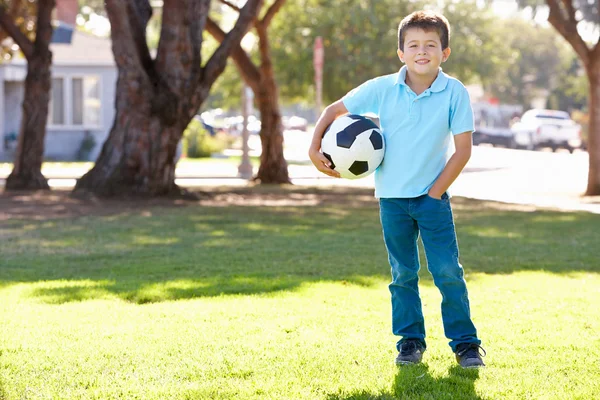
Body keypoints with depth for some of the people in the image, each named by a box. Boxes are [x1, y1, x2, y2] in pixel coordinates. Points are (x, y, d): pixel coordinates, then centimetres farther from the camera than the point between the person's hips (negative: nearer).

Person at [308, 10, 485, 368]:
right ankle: (410, 340, 20)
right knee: (403, 274, 10)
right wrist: (315, 149, -6)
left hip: (433, 195, -2)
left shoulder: (455, 93, -11)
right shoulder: (382, 89, -7)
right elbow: (334, 110, 4)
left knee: (448, 271, -5)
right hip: (392, 197, 2)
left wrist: (435, 192, -10)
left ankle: (465, 342, 5)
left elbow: (463, 150, -9)